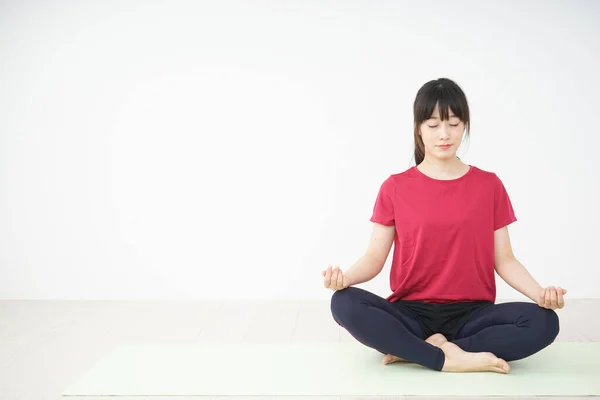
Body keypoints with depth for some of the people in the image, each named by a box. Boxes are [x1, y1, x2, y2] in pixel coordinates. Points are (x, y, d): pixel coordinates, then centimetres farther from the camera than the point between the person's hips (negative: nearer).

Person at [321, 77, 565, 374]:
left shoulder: (489, 185, 5)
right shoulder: (395, 188, 3)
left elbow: (503, 259, 5)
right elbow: (375, 256, 0)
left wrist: (539, 293, -14)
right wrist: (344, 277, -21)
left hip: (471, 313, 1)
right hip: (411, 313, -1)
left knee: (543, 322, -28)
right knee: (345, 304, -29)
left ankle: (413, 350, -21)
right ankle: (448, 358, -24)